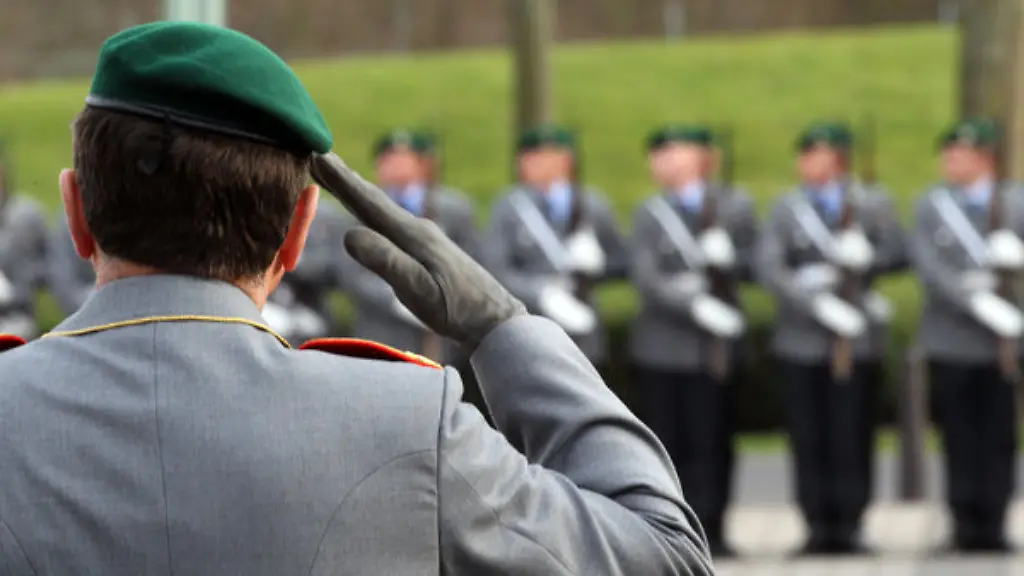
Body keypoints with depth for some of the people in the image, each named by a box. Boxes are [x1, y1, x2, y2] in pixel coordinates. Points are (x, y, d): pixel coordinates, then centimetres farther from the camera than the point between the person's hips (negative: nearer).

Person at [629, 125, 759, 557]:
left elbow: (755, 262, 7)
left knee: (713, 443, 0)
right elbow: (647, 278, -6)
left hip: (718, 345, 1)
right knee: (669, 443, 0)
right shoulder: (651, 214, 5)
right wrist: (697, 305, -18)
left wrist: (725, 259, -14)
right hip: (664, 347, -1)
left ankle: (709, 529, 6)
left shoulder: (736, 206, 9)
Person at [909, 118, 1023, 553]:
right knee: (960, 440, 1)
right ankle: (966, 524, 6)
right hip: (951, 344, 0)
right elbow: (928, 266, -5)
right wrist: (977, 300, -17)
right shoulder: (930, 206, 8)